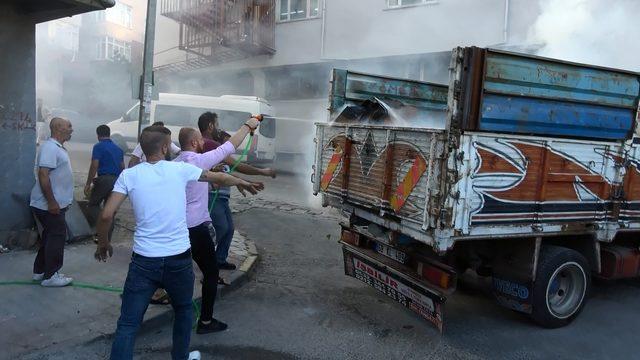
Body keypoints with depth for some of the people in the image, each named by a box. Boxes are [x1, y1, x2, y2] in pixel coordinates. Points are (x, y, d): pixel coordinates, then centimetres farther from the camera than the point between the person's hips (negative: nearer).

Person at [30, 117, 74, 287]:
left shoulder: (58, 147, 13)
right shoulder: (50, 147, -18)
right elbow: (43, 175, -25)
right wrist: (51, 202, -25)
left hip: (56, 203, 10)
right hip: (49, 205, -10)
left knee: (50, 237, 16)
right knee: (57, 238, -3)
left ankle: (40, 271, 26)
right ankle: (50, 276, 7)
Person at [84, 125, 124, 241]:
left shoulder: (98, 147, -3)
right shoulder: (118, 149, 17)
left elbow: (94, 166, -10)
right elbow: (122, 167, 20)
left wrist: (88, 184, -7)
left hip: (104, 179, -6)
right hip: (117, 181, 6)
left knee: (93, 204, 10)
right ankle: (107, 239, 14)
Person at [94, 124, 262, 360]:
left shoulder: (129, 175, 0)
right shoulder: (180, 169, 1)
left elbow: (106, 216, -7)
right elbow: (218, 178, 16)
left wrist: (103, 244, 12)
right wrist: (242, 182, 35)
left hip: (144, 261, 0)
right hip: (179, 259, 1)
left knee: (127, 325, 6)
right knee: (183, 310, 26)